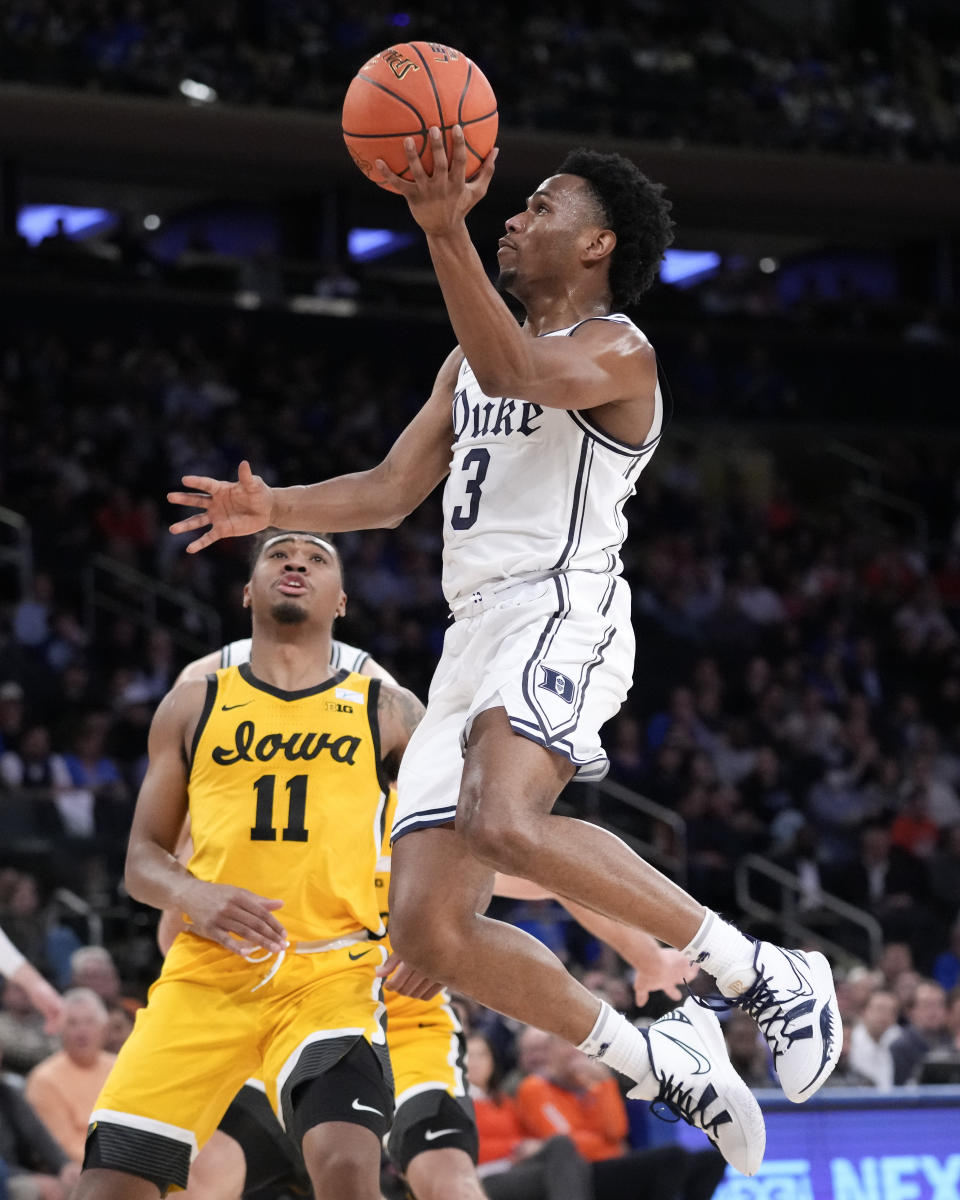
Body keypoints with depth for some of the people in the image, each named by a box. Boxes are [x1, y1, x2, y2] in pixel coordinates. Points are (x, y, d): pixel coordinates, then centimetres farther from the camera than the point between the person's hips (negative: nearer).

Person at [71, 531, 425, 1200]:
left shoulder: (389, 712, 13)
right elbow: (142, 858, 15)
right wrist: (192, 896, -8)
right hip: (207, 969, 2)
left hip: (333, 970, -2)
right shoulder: (194, 707, 17)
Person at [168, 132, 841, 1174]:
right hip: (474, 638, 8)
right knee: (428, 930, -4)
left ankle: (761, 972, -23)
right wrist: (274, 510, 11)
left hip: (563, 613, -8)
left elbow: (516, 371, -23)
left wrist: (446, 232, -35)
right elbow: (393, 489, 28)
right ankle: (660, 1060, 10)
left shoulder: (615, 351, -1)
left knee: (506, 824, -37)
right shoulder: (470, 362, 26)